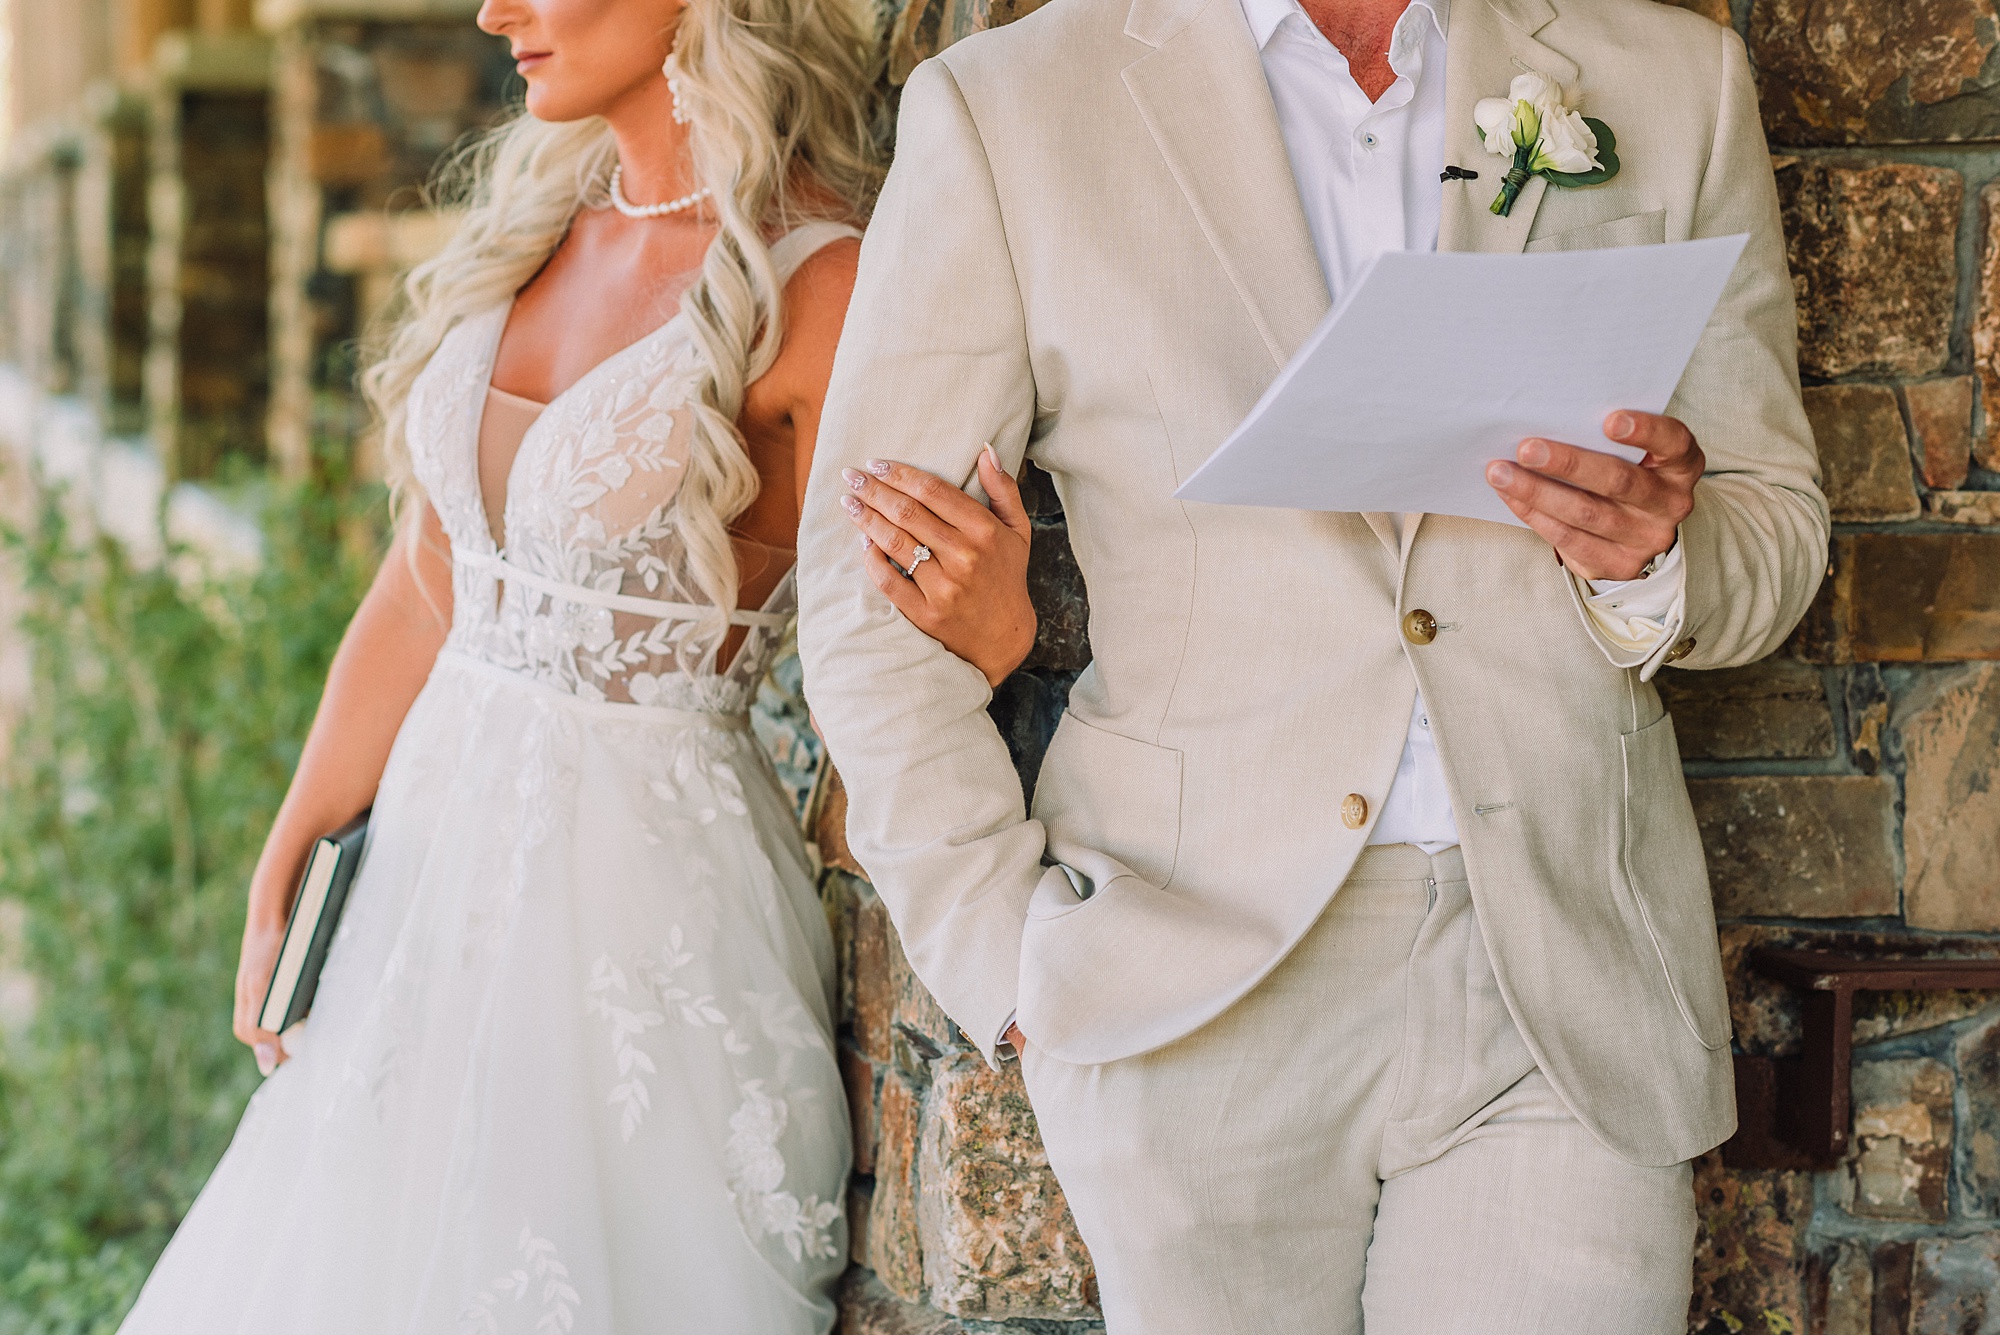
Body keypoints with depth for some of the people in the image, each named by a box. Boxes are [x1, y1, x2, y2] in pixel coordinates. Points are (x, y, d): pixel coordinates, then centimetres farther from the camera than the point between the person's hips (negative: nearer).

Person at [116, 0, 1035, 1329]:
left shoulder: (819, 283, -15)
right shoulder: (533, 226, 7)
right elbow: (425, 586, 10)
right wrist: (280, 882, 9)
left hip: (645, 876, -7)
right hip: (443, 843, 7)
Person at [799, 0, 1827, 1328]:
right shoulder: (1006, 109, 1)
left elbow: (1780, 523, 11)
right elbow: (872, 585, 2)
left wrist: (1661, 555, -12)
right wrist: (999, 952, -4)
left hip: (1571, 972, 1)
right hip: (1194, 991, -1)